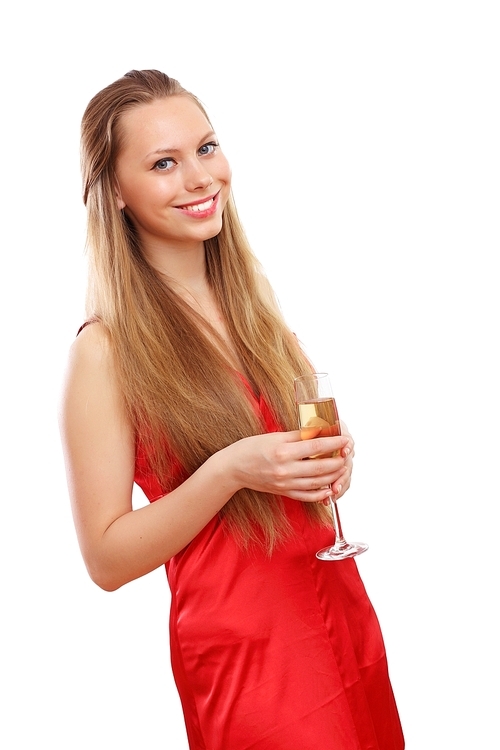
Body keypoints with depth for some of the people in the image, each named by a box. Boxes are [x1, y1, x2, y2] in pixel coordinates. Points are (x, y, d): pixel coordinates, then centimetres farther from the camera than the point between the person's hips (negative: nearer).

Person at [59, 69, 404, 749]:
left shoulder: (247, 295, 3)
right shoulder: (105, 351, -15)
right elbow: (106, 559, -13)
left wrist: (330, 455, -5)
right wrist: (228, 472, -26)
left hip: (342, 607, 6)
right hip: (242, 647, -6)